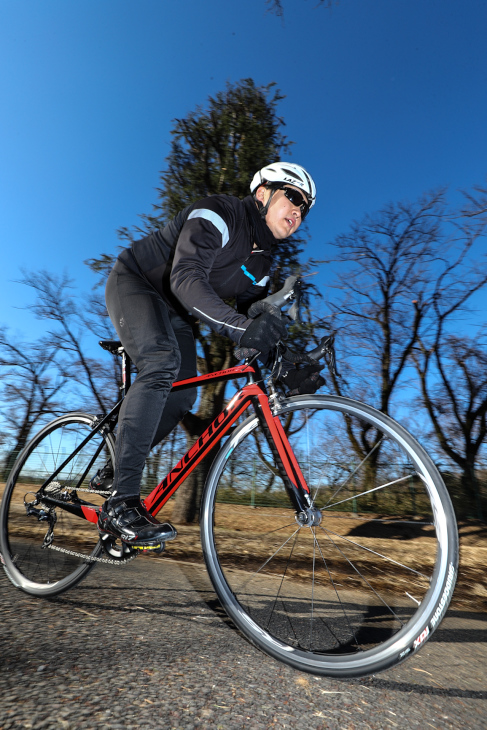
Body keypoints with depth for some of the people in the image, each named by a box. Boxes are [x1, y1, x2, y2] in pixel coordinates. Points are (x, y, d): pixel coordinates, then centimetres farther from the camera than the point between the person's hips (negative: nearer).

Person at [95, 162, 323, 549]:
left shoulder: (261, 263, 2)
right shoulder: (218, 214, -21)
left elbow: (254, 322, -1)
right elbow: (186, 278, -38)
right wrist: (240, 326, -52)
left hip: (172, 311, 7)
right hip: (134, 282, -7)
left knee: (182, 397, -5)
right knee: (162, 364, -33)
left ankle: (113, 471, 16)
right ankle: (121, 503, -28)